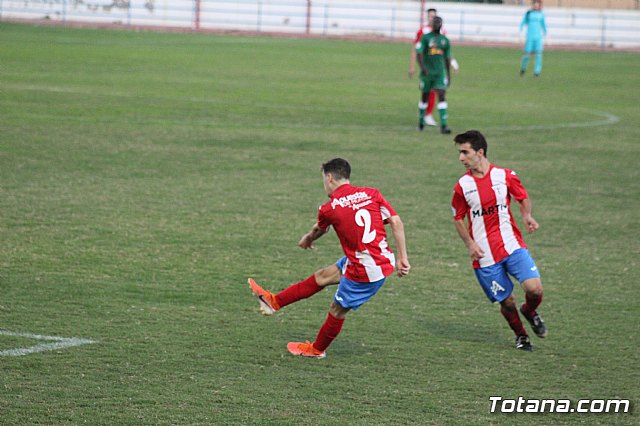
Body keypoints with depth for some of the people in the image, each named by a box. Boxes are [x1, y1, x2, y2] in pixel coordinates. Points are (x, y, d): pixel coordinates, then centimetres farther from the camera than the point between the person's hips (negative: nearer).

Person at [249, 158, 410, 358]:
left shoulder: (329, 209, -9)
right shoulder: (371, 194, 0)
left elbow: (318, 230, 15)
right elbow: (396, 222, -6)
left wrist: (308, 239, 39)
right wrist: (402, 258, 0)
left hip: (364, 270, -6)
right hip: (385, 258, 6)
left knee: (338, 309, 15)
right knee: (323, 276, 18)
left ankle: (317, 349, 35)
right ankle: (275, 301, 29)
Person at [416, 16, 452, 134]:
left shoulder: (445, 40, 10)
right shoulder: (425, 38, -2)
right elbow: (419, 53, -10)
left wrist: (449, 76, 17)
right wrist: (422, 67, -26)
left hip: (440, 72, 2)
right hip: (427, 72, -2)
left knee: (441, 96, -12)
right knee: (425, 97, 9)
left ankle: (443, 125, -18)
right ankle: (421, 121, 30)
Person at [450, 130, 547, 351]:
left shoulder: (505, 176, -1)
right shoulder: (462, 186, 0)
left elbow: (523, 198, 14)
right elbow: (458, 218, 9)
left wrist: (527, 216, -8)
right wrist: (470, 244, -6)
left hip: (512, 245, 0)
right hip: (485, 255, 0)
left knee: (534, 289, -17)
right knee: (506, 301, 1)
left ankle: (529, 311, 19)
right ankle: (520, 335, 30)